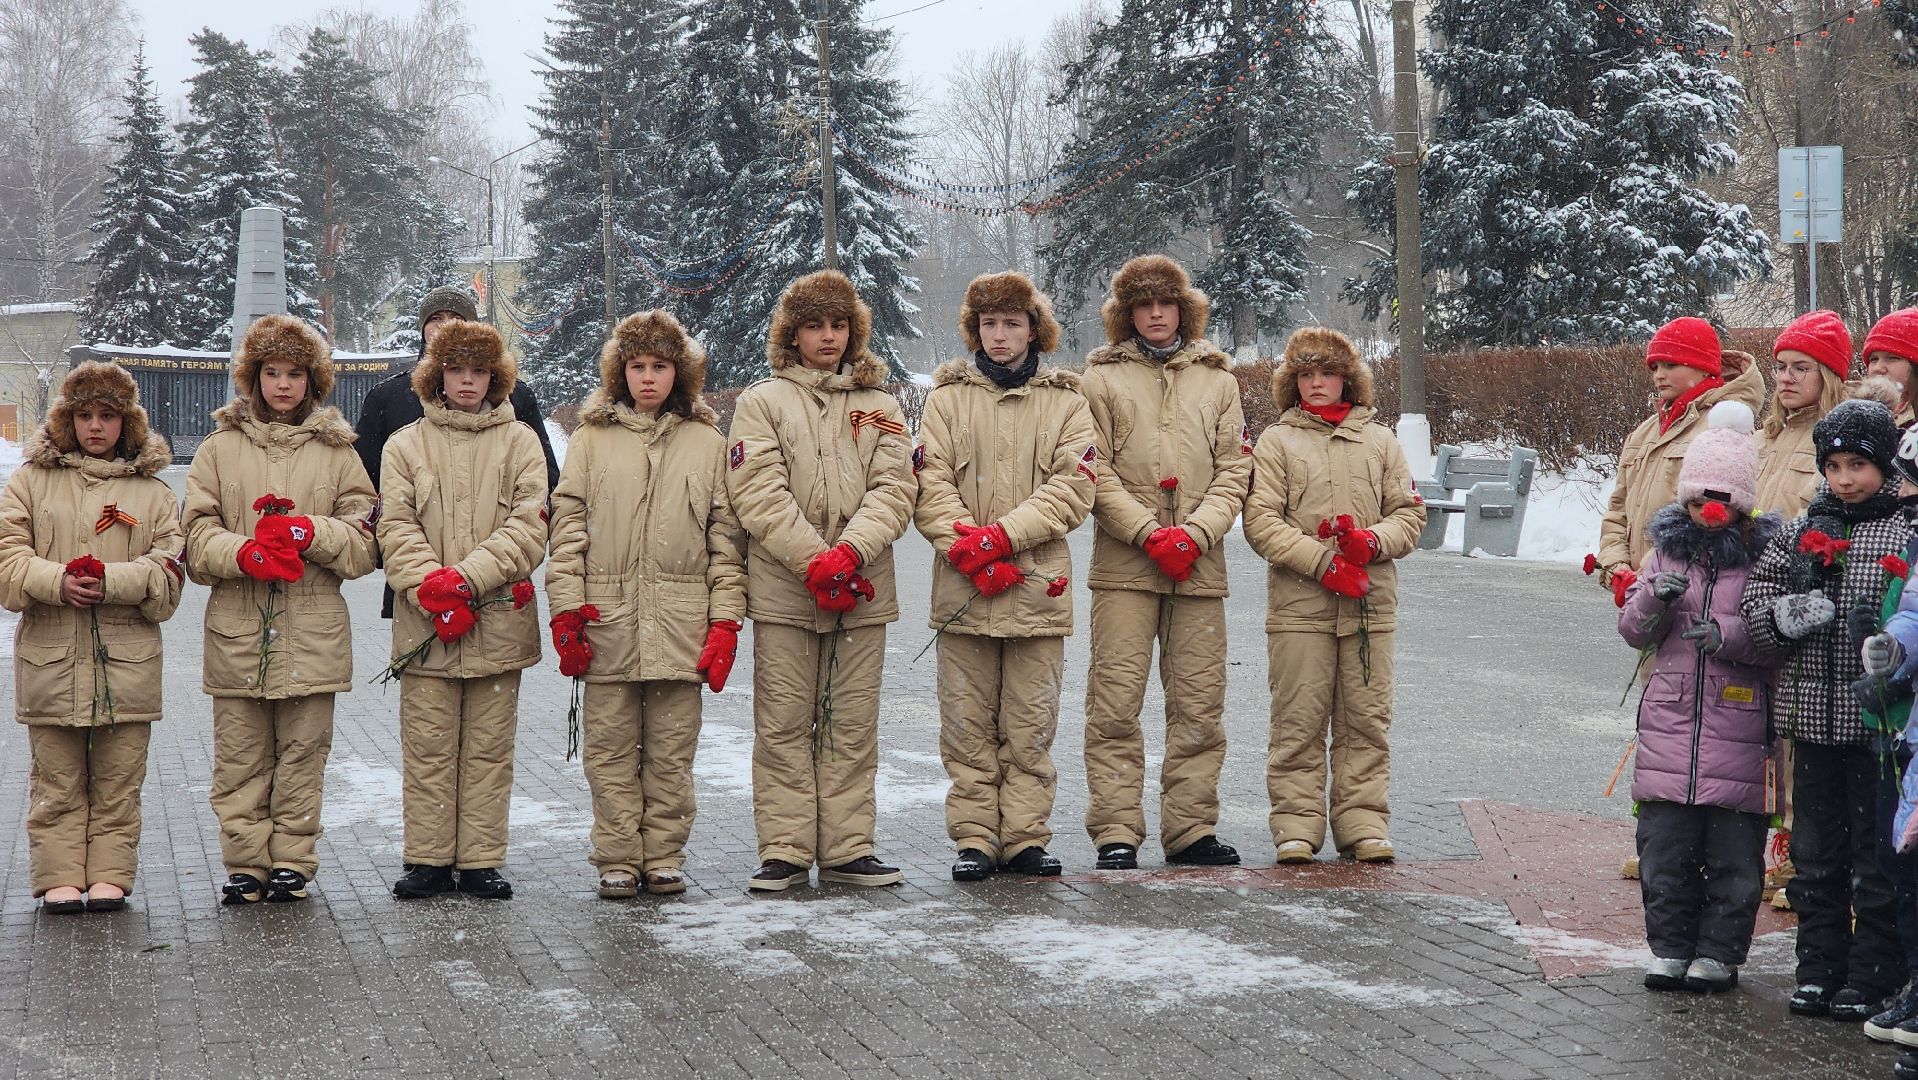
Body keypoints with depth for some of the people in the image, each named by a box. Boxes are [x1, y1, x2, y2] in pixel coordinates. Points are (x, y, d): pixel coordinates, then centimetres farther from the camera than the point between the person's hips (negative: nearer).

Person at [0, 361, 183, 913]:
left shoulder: (153, 492, 10)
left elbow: (166, 577, 2)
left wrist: (111, 581, -15)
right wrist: (57, 581, -17)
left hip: (127, 659, 0)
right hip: (49, 656, 0)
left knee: (118, 781, 3)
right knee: (57, 781, 3)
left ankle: (109, 875, 10)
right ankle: (59, 879, 8)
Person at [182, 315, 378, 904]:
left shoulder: (336, 451, 9)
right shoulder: (221, 447, 9)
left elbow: (364, 543, 4)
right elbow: (198, 534, 2)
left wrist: (310, 533, -14)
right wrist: (245, 554, -17)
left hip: (312, 632, 0)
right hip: (237, 629, 0)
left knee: (303, 755, 3)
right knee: (240, 758, 3)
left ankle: (291, 863, 11)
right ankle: (246, 865, 11)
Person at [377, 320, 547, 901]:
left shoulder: (519, 441, 8)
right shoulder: (405, 445, 10)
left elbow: (528, 527, -3)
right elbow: (396, 528, 0)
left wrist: (467, 578, -14)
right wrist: (431, 588, -16)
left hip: (499, 619, 0)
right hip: (424, 619, 0)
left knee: (489, 748, 4)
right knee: (427, 747, 2)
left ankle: (481, 860, 10)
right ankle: (428, 859, 9)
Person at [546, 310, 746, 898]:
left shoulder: (707, 442, 9)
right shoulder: (592, 438, 8)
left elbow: (726, 537, 7)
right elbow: (567, 527, 5)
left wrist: (726, 620, 0)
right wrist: (566, 610, -4)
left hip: (681, 624, 0)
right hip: (607, 622, 0)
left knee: (672, 749, 4)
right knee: (611, 748, 3)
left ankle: (664, 857, 13)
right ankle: (617, 860, 10)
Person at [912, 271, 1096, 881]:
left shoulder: (1065, 401, 9)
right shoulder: (948, 396, 10)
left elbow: (1072, 489, -3)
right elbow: (930, 484, 0)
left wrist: (1003, 535, -15)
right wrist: (968, 548, -14)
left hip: (1037, 584, 0)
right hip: (963, 585, 0)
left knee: (1031, 723, 2)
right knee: (968, 722, 2)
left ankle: (1026, 837, 9)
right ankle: (974, 838, 7)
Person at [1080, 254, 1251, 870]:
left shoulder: (1217, 378, 14)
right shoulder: (1103, 377, 7)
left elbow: (1234, 470, 8)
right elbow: (1095, 472, -1)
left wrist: (1195, 533, -8)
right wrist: (1150, 533, -12)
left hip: (1199, 566, 2)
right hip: (1123, 564, -2)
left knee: (1199, 706, 3)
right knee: (1116, 703, -6)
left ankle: (1191, 828, 11)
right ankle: (1116, 832, -2)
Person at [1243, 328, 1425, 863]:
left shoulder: (1380, 441, 15)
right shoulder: (1277, 441, 7)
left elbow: (1409, 514, 11)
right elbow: (1261, 521, -3)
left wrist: (1373, 541, -10)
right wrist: (1323, 563, -13)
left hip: (1370, 604, 2)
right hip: (1298, 603, -2)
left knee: (1366, 718, 2)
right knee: (1299, 719, -1)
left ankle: (1363, 822, 8)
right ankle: (1296, 823, 5)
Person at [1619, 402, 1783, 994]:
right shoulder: (1669, 547, 9)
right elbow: (1634, 631, 10)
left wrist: (1726, 633, -21)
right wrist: (1654, 598, -10)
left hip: (1739, 730, -3)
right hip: (1670, 723, 3)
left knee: (1734, 853, 4)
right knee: (1664, 848, 6)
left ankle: (1719, 953, 15)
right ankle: (1671, 949, 17)